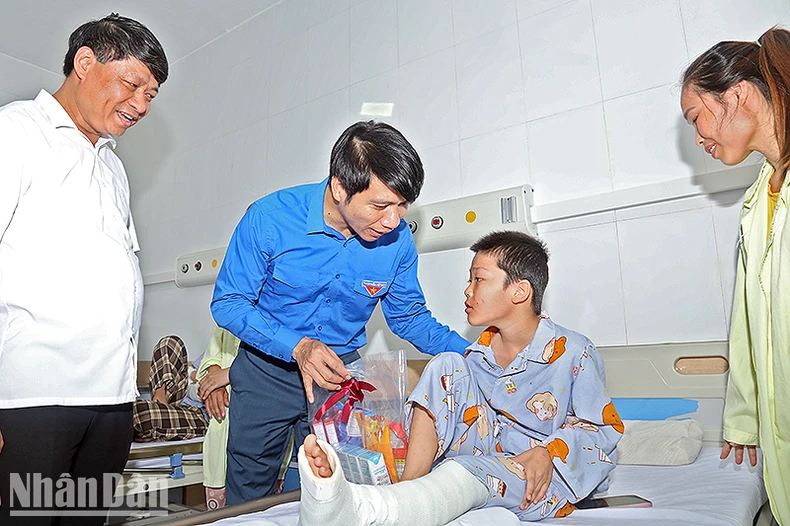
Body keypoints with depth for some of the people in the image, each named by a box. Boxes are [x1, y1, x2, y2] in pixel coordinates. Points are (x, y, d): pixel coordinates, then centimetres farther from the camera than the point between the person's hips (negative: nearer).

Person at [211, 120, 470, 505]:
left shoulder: (397, 239, -16)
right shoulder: (269, 218, -23)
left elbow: (408, 315, -1)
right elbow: (227, 303, -16)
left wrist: (469, 354, -15)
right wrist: (297, 346, -30)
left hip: (339, 373, 1)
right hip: (268, 370, 0)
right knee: (248, 498, 18)